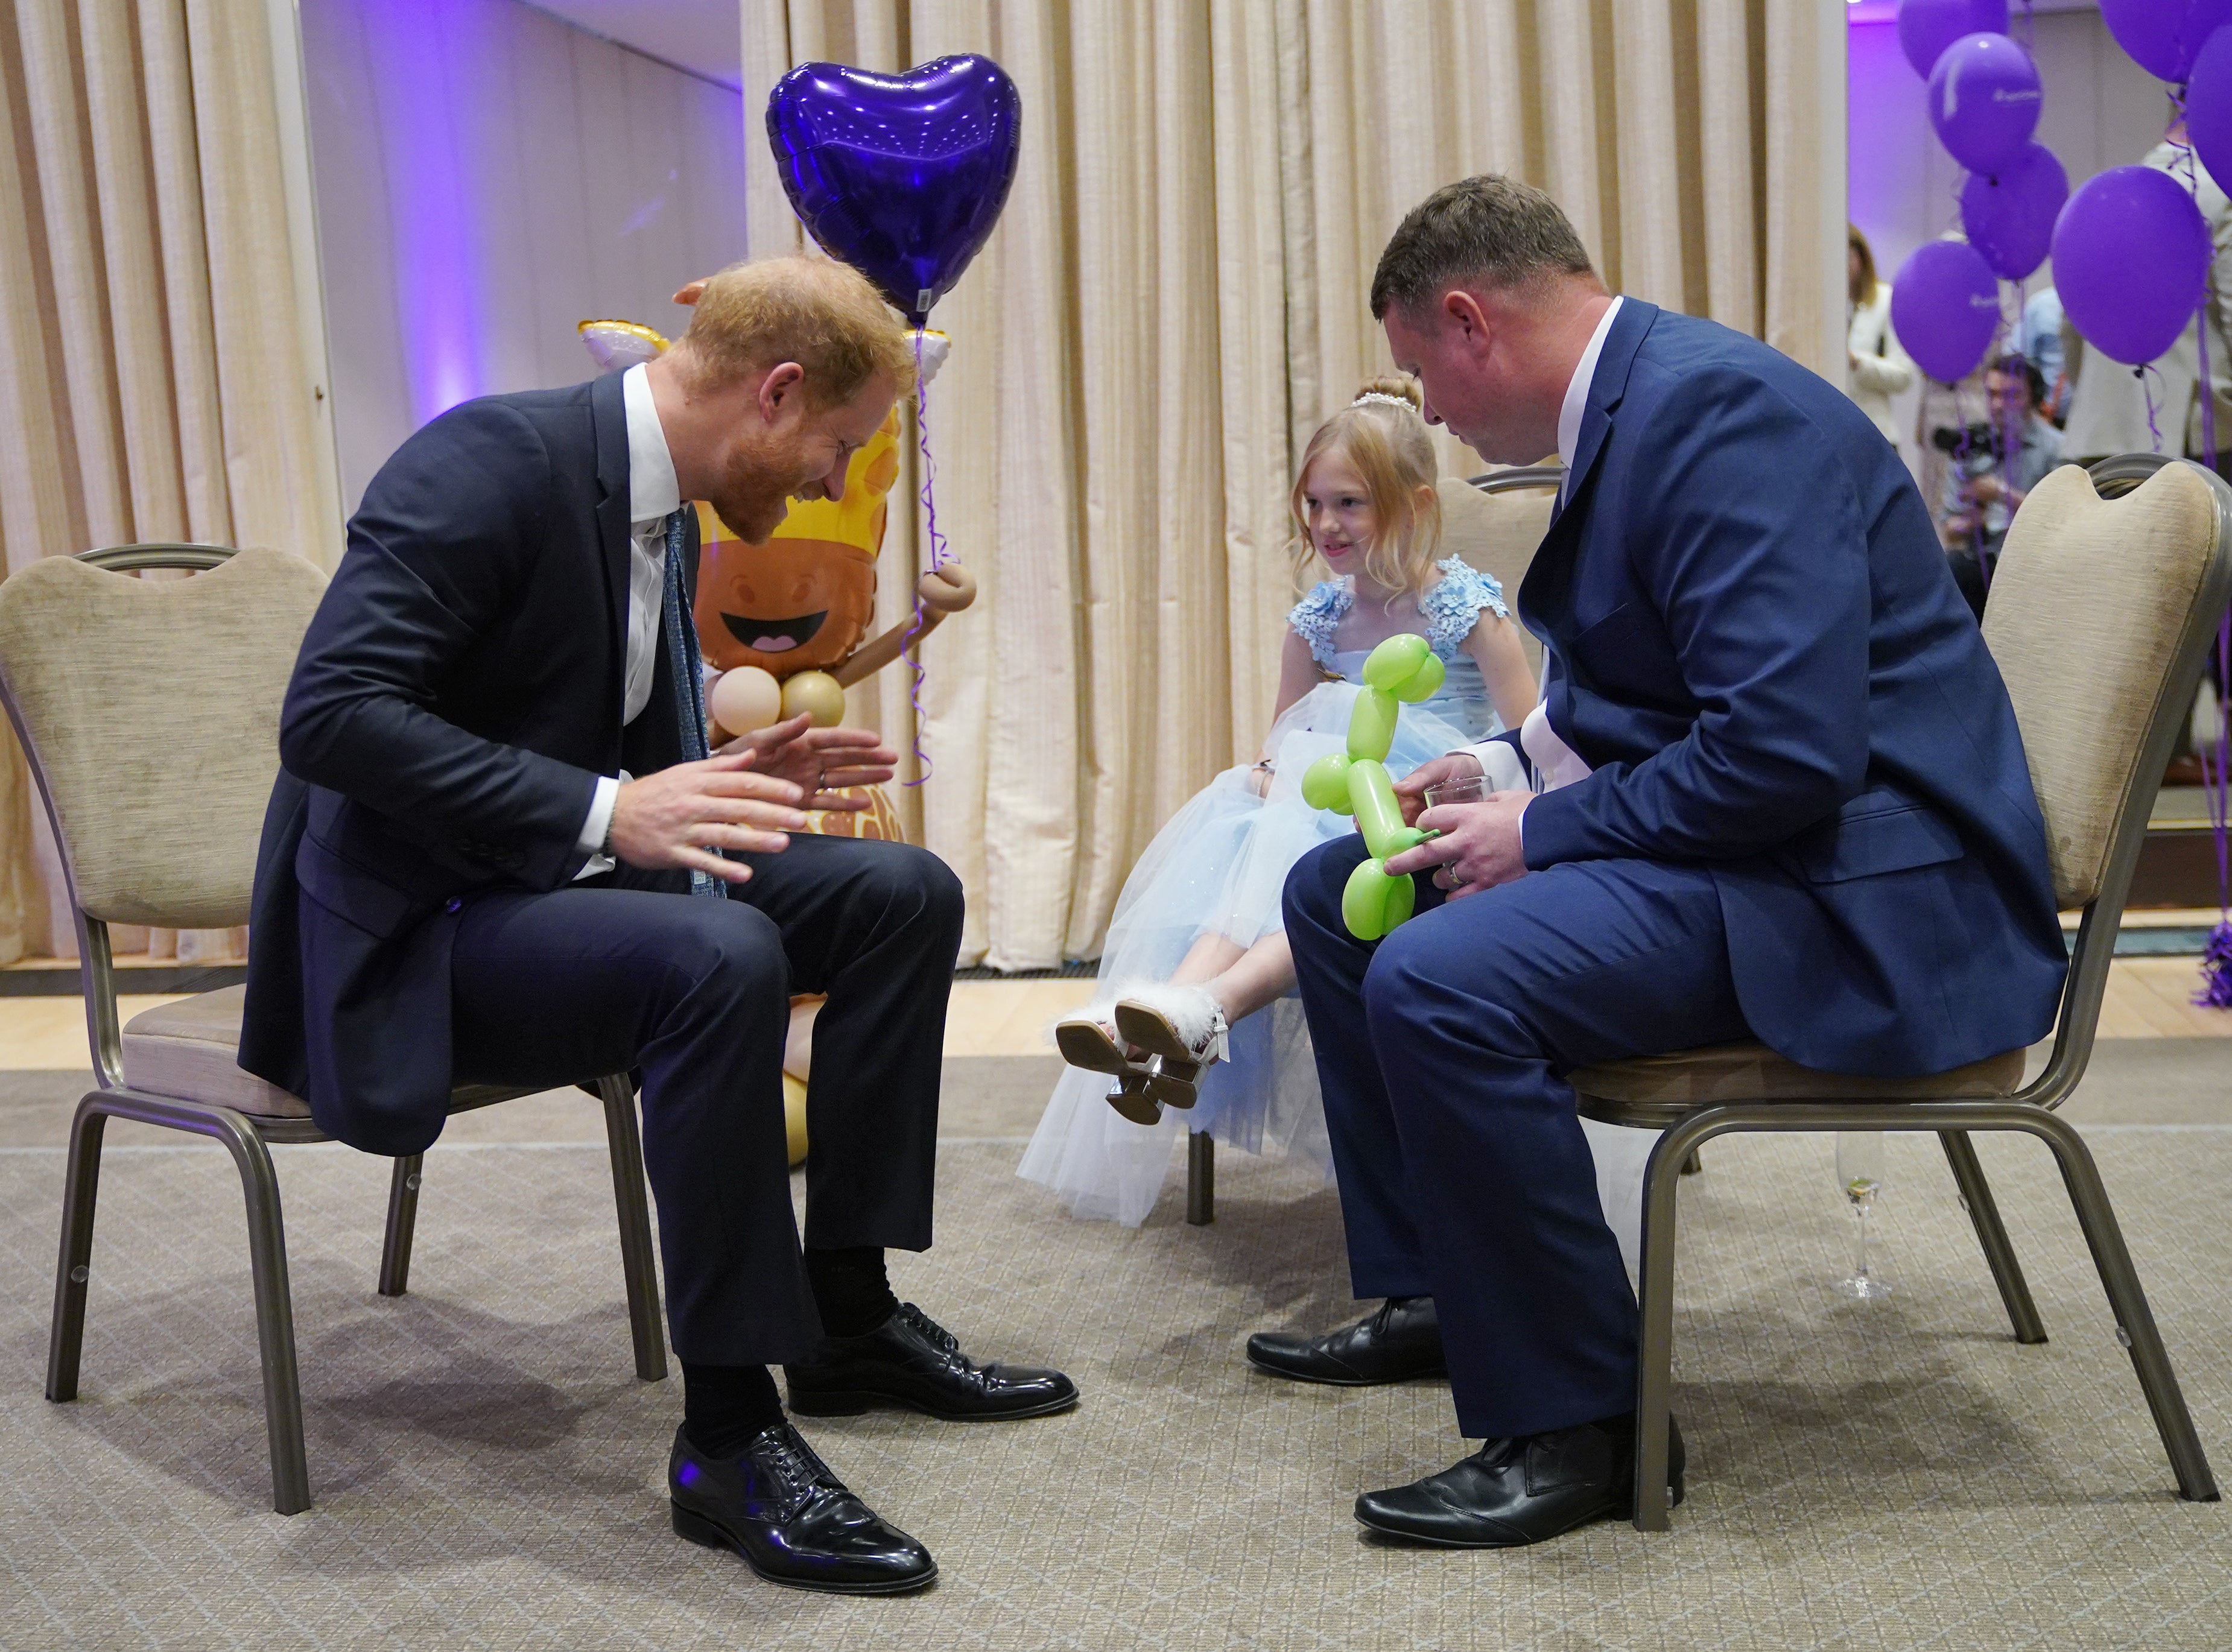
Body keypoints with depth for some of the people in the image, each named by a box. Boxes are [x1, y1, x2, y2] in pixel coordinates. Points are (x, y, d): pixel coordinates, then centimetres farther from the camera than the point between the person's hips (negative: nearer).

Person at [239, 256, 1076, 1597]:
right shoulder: (493, 460, -20)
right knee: (720, 960, -35)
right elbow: (331, 711, -28)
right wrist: (608, 814, -32)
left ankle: (848, 1315, 9)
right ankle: (729, 1433, -22)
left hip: (563, 882, 9)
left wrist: (727, 780, 1)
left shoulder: (667, 513, 8)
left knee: (907, 894, 1)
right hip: (405, 933, -9)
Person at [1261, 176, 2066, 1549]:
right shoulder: (1638, 401, 12)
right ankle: (1435, 1295, 22)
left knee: (1438, 981, -30)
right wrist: (1506, 765, 8)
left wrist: (1543, 833, -18)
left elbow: (1789, 748, -28)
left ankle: (1578, 1426, -12)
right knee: (1336, 889, 13)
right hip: (1729, 836, 11)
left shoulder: (1719, 407, -20)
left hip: (1855, 888, -11)